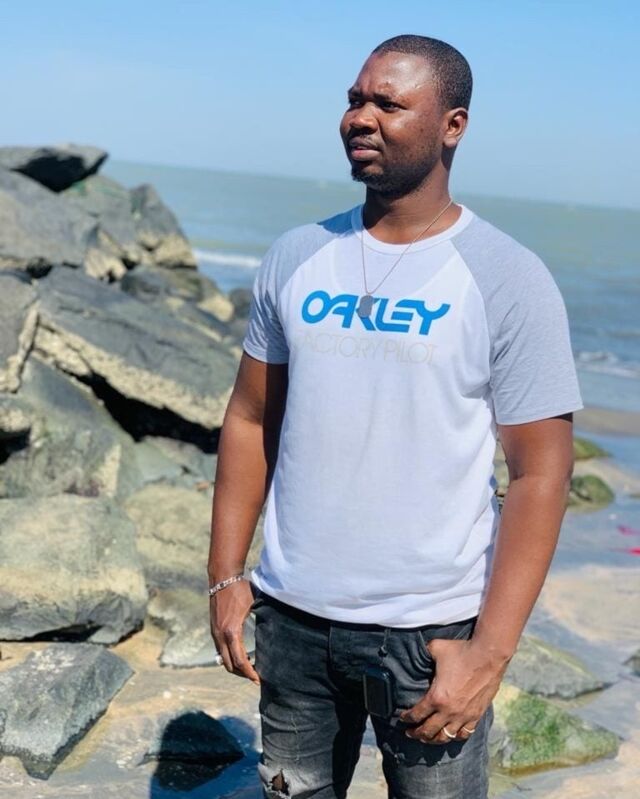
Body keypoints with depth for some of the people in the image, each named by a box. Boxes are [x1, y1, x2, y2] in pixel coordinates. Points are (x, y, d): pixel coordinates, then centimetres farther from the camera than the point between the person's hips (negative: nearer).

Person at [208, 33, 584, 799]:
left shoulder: (509, 280, -9)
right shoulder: (296, 256, 3)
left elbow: (541, 475, -10)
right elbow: (252, 420, 9)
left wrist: (490, 651, -15)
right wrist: (225, 575, 4)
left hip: (429, 630, -3)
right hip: (290, 616, 4)